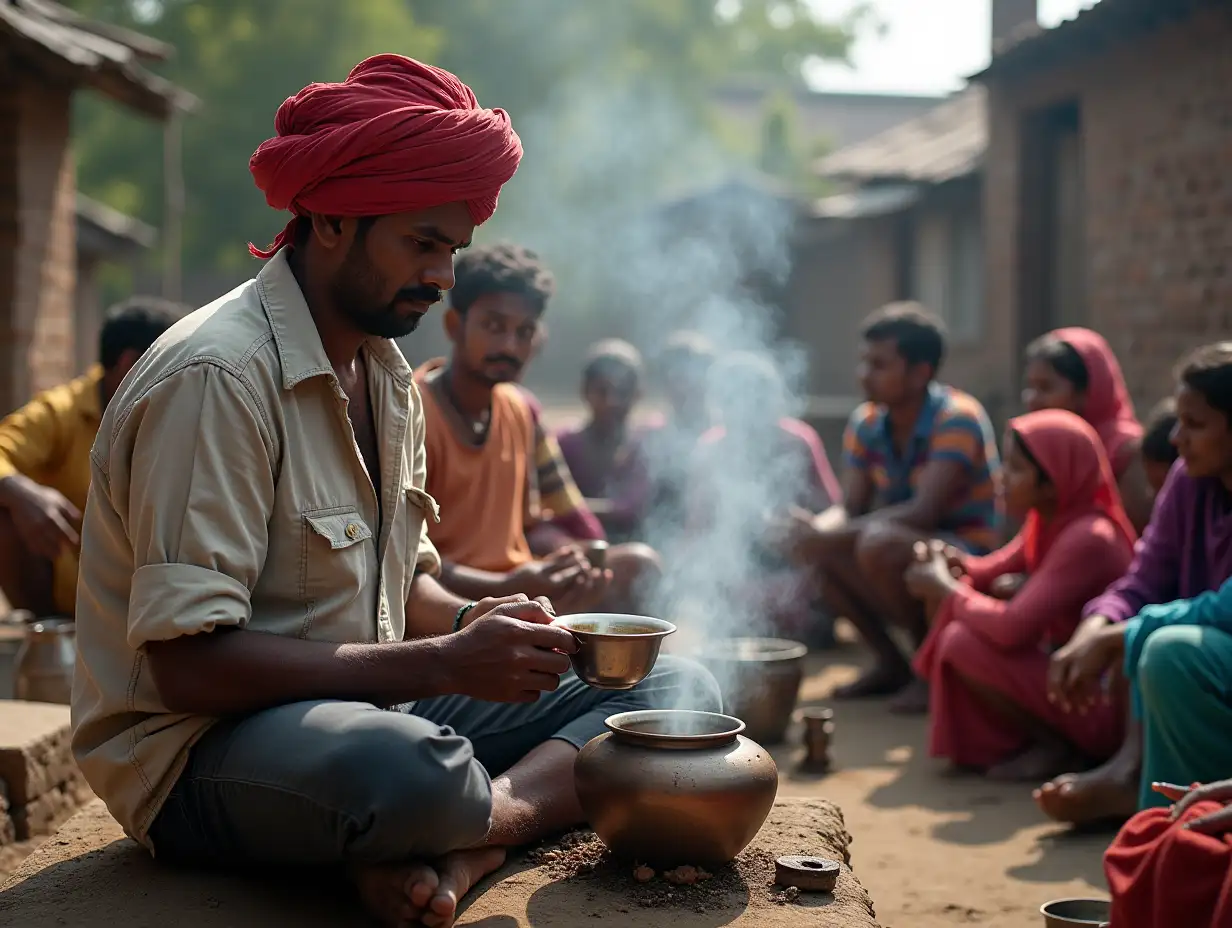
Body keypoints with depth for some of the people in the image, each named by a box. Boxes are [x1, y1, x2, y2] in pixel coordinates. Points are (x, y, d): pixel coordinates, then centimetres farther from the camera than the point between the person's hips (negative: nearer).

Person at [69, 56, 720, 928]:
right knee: (411, 773, -44)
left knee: (677, 690, -4)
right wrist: (440, 664, -24)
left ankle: (455, 851, -24)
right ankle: (543, 797, -11)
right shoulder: (214, 376, -18)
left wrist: (473, 624, -4)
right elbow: (191, 663, -23)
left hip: (364, 708, 9)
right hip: (201, 751, -9)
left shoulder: (389, 372, 12)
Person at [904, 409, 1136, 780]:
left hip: (1103, 705, -9)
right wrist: (956, 567, -9)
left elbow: (1013, 627, -33)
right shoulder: (1049, 522, 2)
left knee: (961, 643, -23)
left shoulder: (1088, 539, -25)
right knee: (954, 615, 4)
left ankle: (1058, 746, -6)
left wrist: (947, 590, -16)